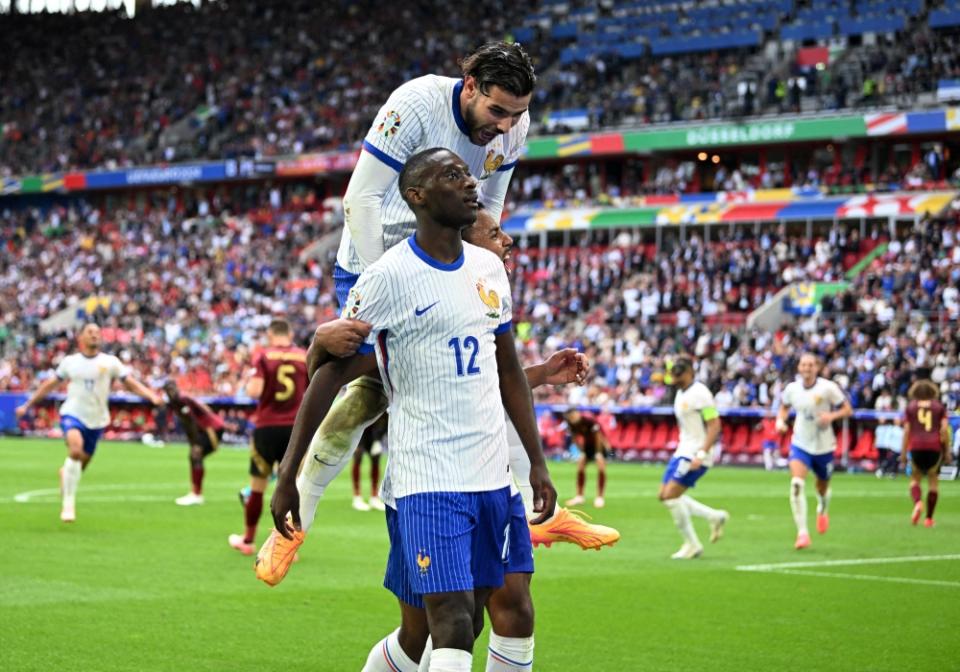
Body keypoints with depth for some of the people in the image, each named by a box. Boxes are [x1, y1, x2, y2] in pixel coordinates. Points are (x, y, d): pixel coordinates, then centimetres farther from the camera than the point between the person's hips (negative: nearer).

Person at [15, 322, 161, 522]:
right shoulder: (69, 362, 5)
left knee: (80, 466, 9)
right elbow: (49, 385, 16)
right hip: (72, 414, -2)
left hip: (96, 420, 2)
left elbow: (132, 383, 0)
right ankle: (69, 503, -21)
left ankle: (65, 474, 48)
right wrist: (27, 405, 18)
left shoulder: (110, 362, 3)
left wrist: (152, 396, -17)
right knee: (76, 450, -30)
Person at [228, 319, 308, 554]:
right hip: (295, 428, 1)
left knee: (257, 487, 12)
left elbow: (254, 391, -14)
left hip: (267, 427, -1)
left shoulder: (264, 356, -4)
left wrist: (250, 382, 7)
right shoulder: (305, 357, 2)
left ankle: (247, 540, 26)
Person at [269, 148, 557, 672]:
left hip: (493, 478, 7)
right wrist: (287, 478, -7)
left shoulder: (490, 268, 10)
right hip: (429, 483, -7)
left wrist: (537, 463, 16)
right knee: (452, 629, -13)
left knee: (464, 625, 9)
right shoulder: (388, 278, -10)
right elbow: (329, 378, -7)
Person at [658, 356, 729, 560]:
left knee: (671, 495, -15)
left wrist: (701, 454, -25)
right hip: (682, 452, 10)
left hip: (695, 455, -10)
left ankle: (692, 545, -3)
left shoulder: (699, 393, -15)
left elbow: (714, 425, -20)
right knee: (665, 495, 7)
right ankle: (715, 516, 15)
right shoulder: (681, 393, 13)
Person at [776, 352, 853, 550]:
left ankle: (823, 510, 55)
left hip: (823, 446, -1)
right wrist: (780, 420, -4)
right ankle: (802, 532, -20)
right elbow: (784, 407, 17)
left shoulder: (828, 388, -13)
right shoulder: (792, 388, -4)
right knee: (796, 483, -22)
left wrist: (832, 416, -25)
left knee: (822, 487, 17)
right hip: (800, 444, 1)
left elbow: (848, 410, -6)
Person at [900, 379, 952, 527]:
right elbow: (944, 429, -1)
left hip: (916, 447, 0)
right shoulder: (939, 407, 11)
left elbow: (907, 431, 3)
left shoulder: (910, 407, 11)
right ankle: (929, 518, 7)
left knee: (915, 479, 13)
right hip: (935, 447, 0)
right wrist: (947, 451, 3)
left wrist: (903, 453, 6)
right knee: (933, 481, 11)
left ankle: (918, 503, -18)